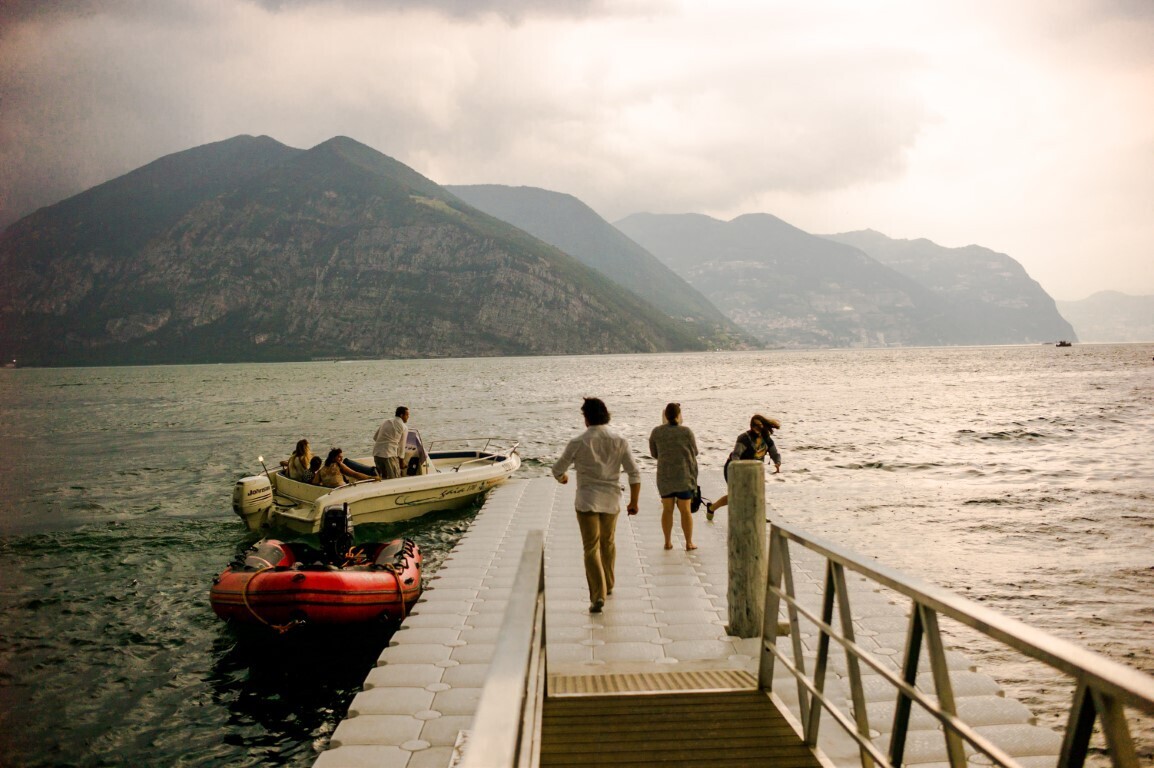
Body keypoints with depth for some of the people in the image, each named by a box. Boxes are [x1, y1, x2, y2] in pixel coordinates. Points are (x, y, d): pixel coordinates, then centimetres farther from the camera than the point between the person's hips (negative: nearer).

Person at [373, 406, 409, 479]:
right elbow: (402, 446, 4)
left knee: (382, 476, 18)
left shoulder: (385, 422, 16)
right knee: (395, 479, 1)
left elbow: (374, 437, 19)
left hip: (376, 453, 6)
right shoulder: (403, 428, 0)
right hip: (389, 454, -6)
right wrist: (401, 459, 16)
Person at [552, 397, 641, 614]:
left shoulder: (578, 443, -11)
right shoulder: (619, 441, -4)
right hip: (611, 501, 3)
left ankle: (598, 596, -11)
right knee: (608, 543, 22)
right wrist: (634, 501, 7)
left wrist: (562, 478, 22)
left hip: (587, 501, -3)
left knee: (591, 549, 0)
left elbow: (558, 470, -2)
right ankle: (608, 586, 38)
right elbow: (634, 474, -4)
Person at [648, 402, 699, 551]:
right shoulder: (686, 432, -11)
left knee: (667, 509, 11)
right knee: (685, 510, 6)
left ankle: (668, 542, 14)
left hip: (664, 476, 2)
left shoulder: (656, 432, -4)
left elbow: (654, 453, 7)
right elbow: (694, 452, 1)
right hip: (684, 475, -2)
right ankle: (689, 542, 11)